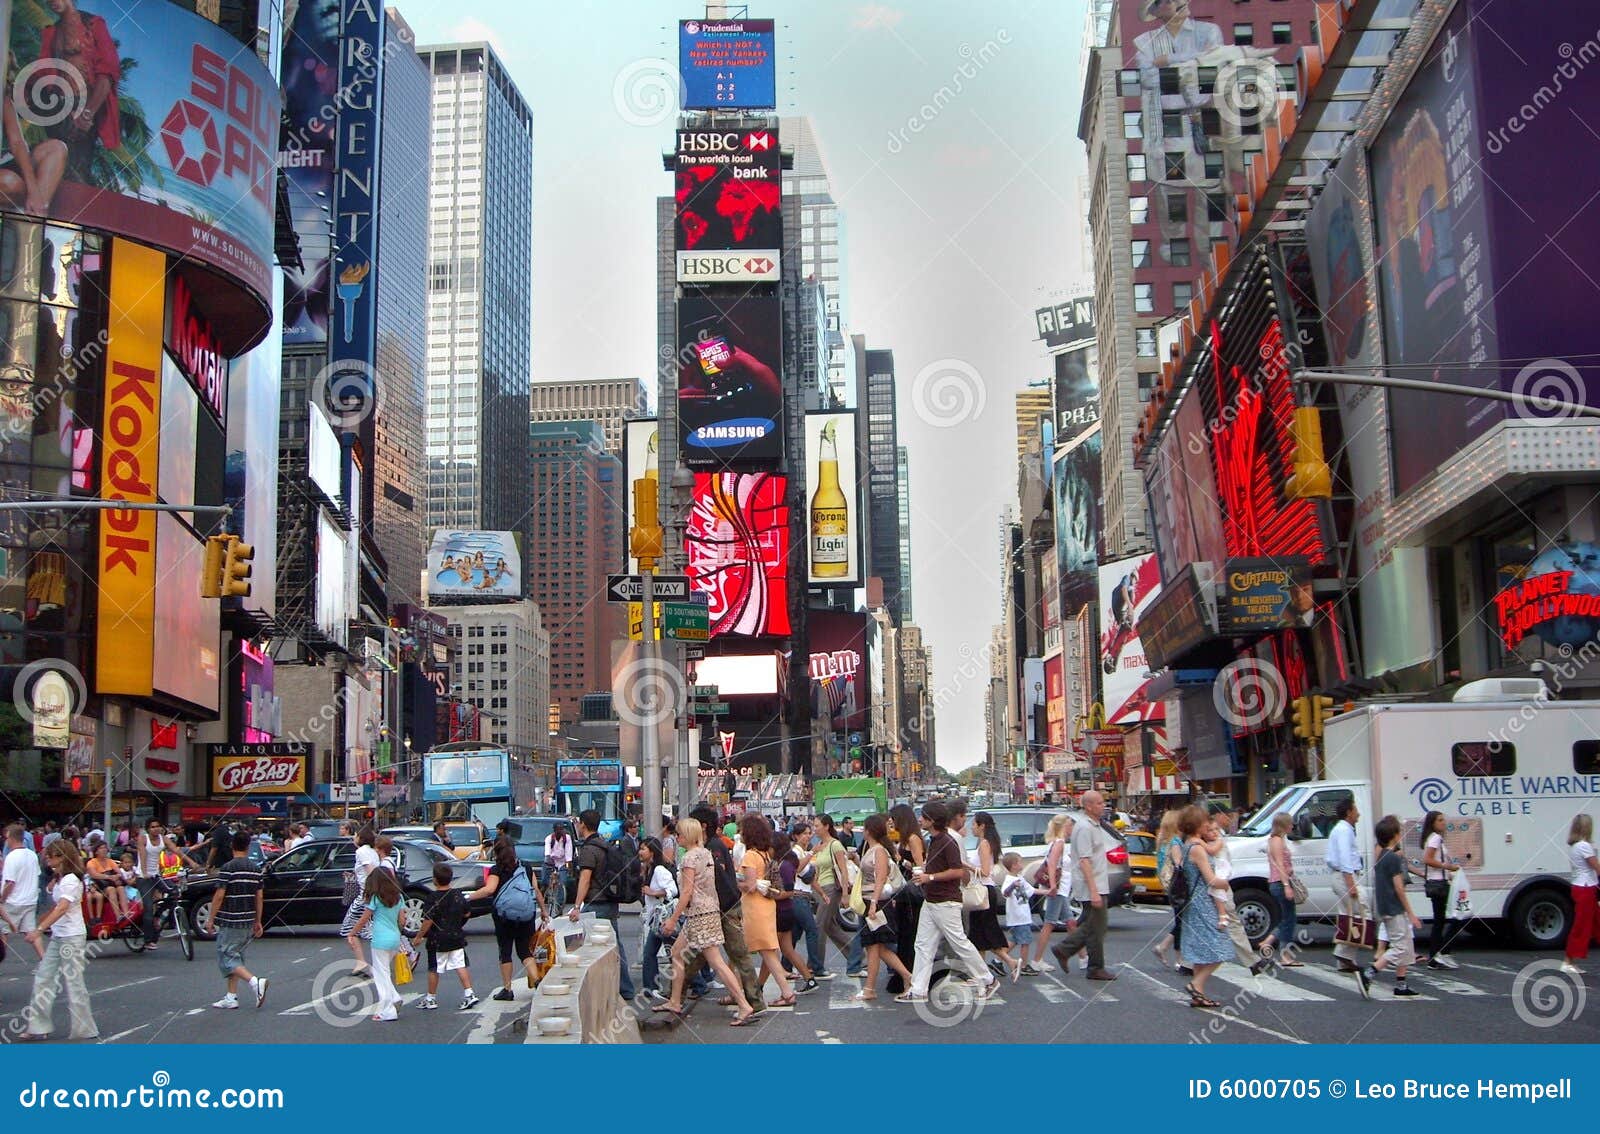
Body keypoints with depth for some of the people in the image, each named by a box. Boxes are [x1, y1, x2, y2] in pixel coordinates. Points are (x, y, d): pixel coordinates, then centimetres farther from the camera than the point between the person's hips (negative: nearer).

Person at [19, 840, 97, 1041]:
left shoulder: (71, 880, -17)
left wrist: (39, 930, -37)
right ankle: (39, 1027, 8)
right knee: (42, 977, 5)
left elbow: (61, 908, -31)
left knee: (73, 981, -3)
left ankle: (85, 1029, 7)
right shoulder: (58, 880, 13)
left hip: (73, 936, -10)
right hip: (58, 936, 10)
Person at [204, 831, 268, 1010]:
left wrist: (210, 919, -7)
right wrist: (258, 921, 16)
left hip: (230, 922, -6)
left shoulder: (227, 868, -12)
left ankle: (255, 982, -20)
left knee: (226, 958, -2)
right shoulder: (255, 869, 6)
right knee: (235, 957, 16)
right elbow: (259, 897, 9)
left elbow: (219, 896, -15)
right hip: (248, 921, 6)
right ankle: (232, 997, 15)